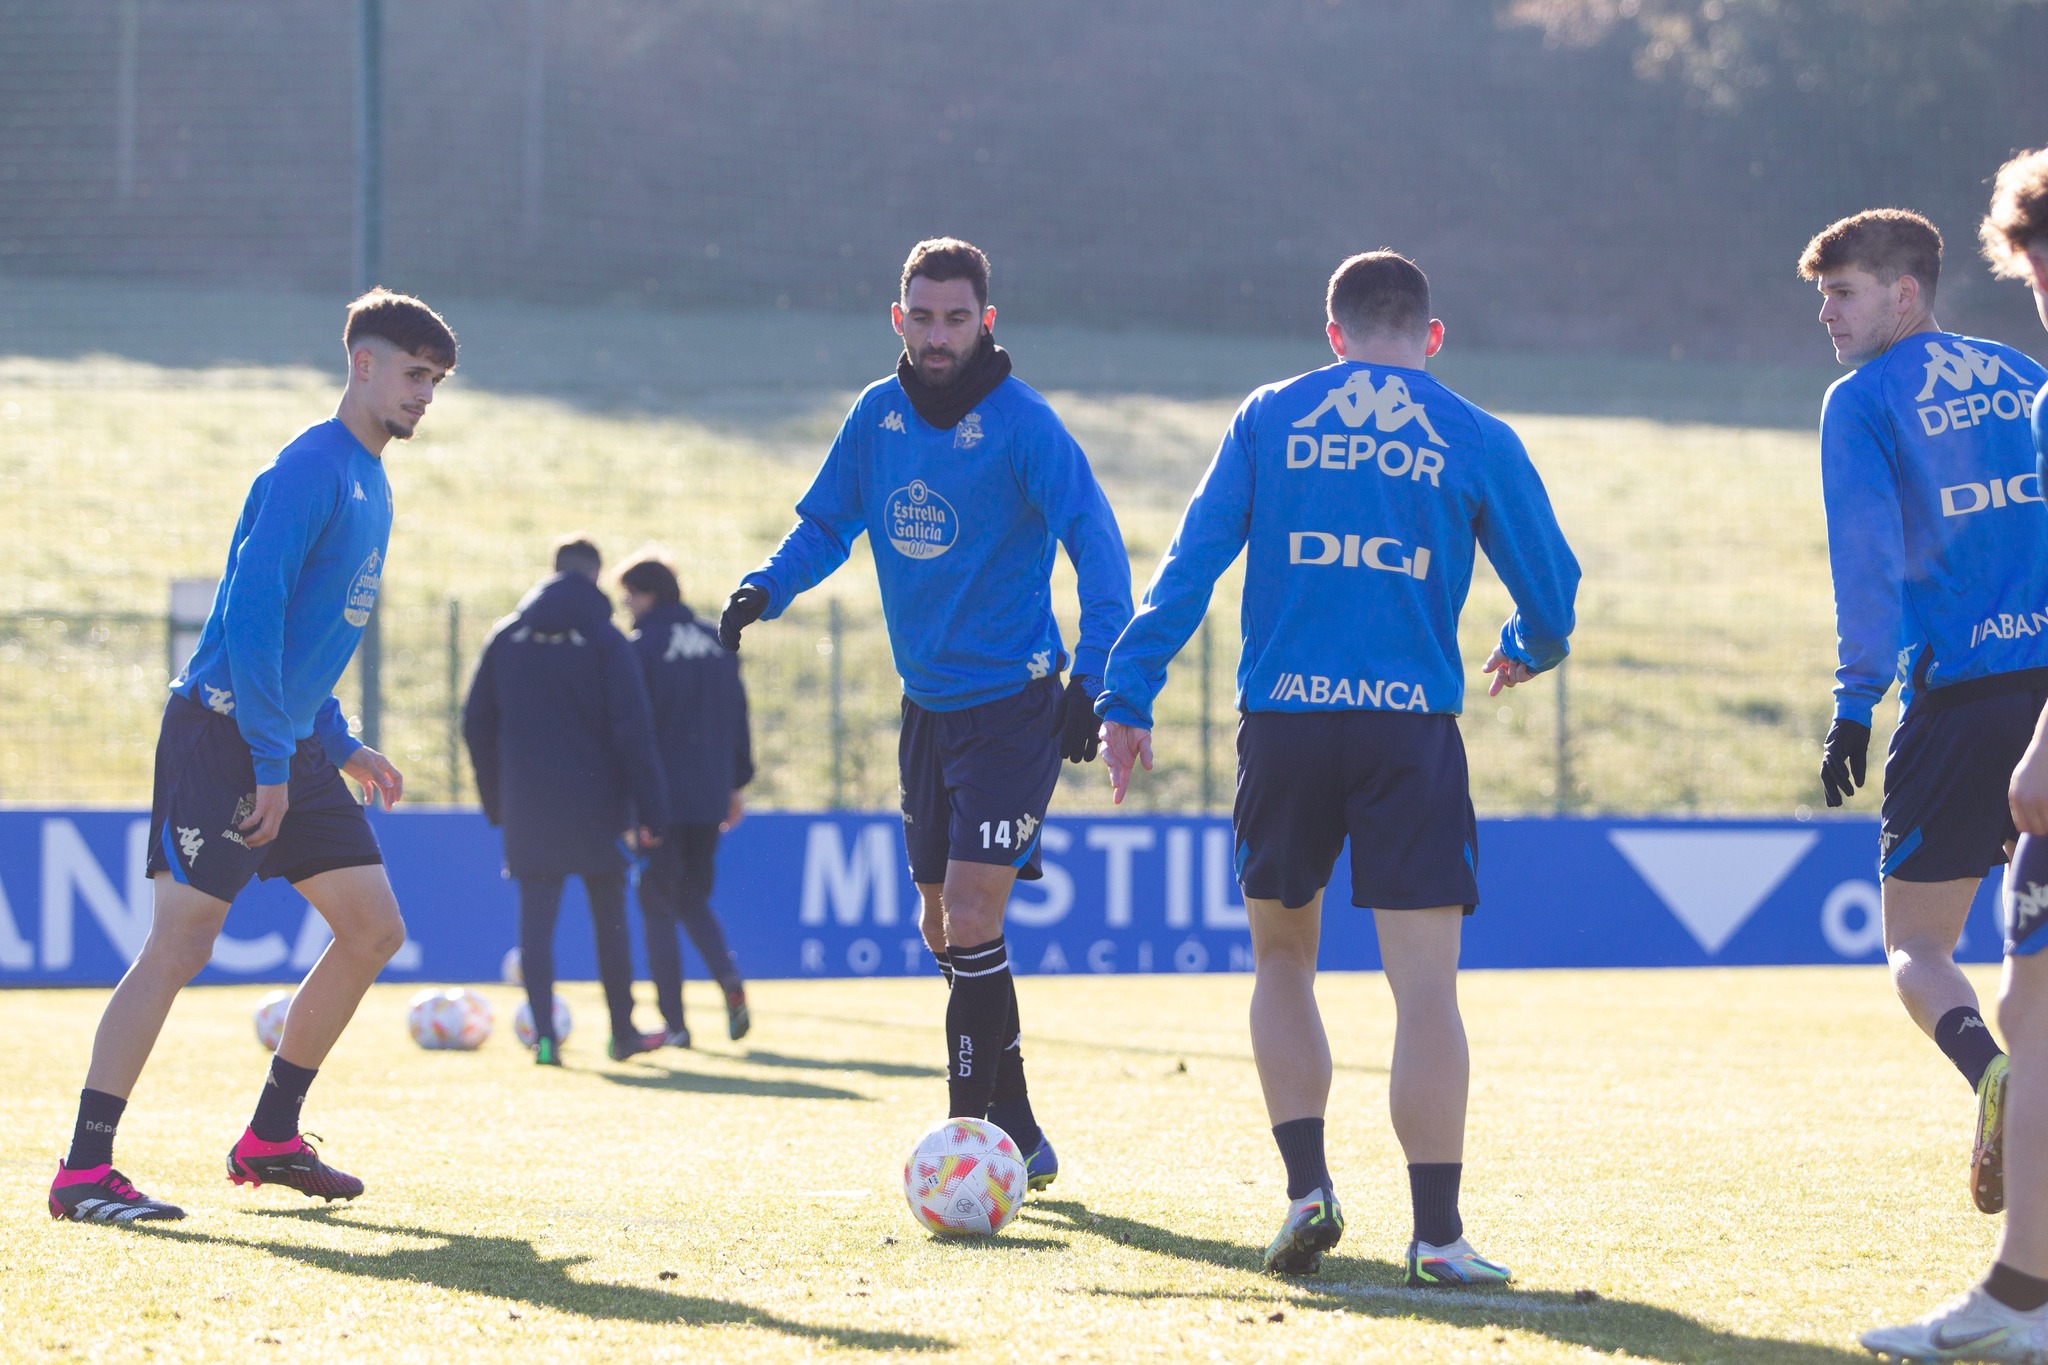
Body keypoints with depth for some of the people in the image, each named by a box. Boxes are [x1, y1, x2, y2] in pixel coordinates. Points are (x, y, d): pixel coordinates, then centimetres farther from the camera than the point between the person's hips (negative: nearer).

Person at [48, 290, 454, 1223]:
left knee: (373, 929, 8)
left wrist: (341, 747, 19)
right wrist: (269, 759, -22)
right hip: (221, 737, -10)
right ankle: (83, 1171, -12)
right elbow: (250, 613, -21)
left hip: (289, 746, 10)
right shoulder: (310, 470, -14)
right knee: (179, 944, -13)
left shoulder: (369, 485, 17)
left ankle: (270, 1140, 17)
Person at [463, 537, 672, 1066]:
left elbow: (477, 723, 7)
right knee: (610, 918, 10)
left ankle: (544, 1034, -11)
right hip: (596, 801, -2)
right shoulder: (605, 639, -5)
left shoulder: (506, 637, 6)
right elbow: (633, 729, -10)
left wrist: (496, 799, 15)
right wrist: (649, 809, -8)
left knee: (536, 919, 2)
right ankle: (623, 1032, 15)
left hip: (529, 805, 2)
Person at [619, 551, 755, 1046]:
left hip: (663, 797, -6)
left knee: (657, 907, 3)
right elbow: (738, 714, 13)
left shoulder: (642, 647, -8)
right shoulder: (717, 643, 10)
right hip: (710, 797, 6)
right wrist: (737, 783, 19)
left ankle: (674, 1023, 0)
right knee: (694, 900, 18)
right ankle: (728, 975, -8)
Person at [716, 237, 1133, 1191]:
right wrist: (766, 589, -6)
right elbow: (827, 525, 14)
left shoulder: (1020, 423, -14)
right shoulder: (878, 416, 4)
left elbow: (1095, 541, -19)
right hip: (928, 708, 7)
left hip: (1013, 708, -7)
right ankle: (1018, 1136, 23)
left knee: (970, 924, -15)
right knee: (944, 931, 11)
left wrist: (1093, 673, -30)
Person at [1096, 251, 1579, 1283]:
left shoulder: (1269, 419, 9)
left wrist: (1128, 695, 3)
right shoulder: (1477, 442, 6)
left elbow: (1190, 562, 2)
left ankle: (1307, 1190, 9)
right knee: (1425, 985, -2)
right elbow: (1550, 591, 10)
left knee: (1282, 955, 19)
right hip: (1412, 725, -1)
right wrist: (1524, 654, 32)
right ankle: (1436, 1236, -6)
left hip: (1282, 720, 2)